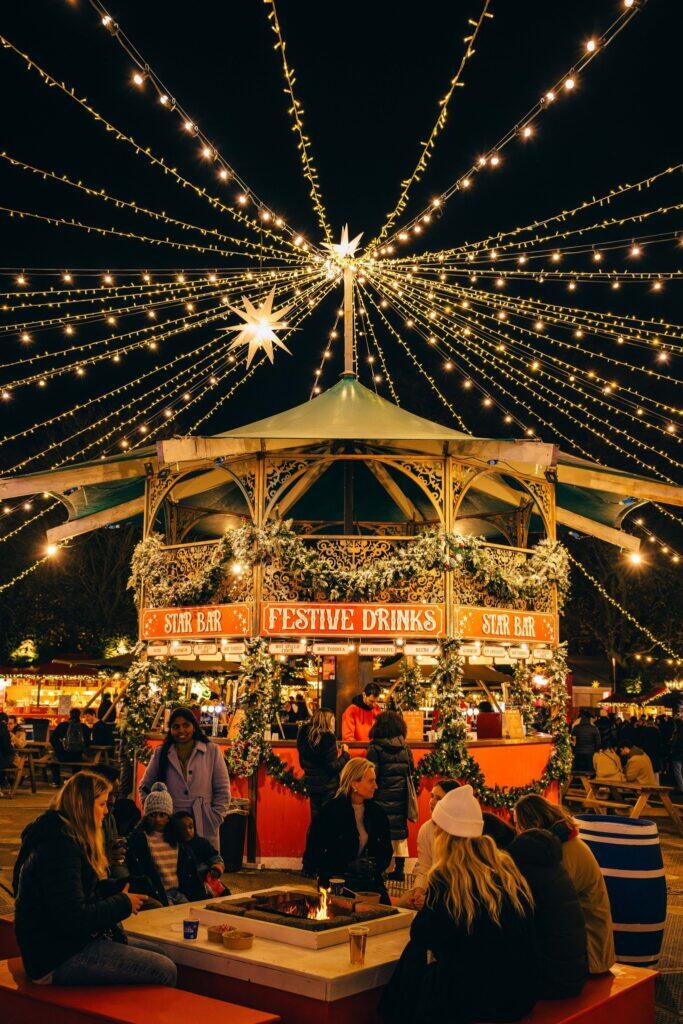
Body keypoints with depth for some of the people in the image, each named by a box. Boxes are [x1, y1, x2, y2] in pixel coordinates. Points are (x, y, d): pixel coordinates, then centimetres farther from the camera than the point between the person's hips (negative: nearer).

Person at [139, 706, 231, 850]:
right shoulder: (160, 754, 12)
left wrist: (214, 820, -2)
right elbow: (145, 787, 19)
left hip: (204, 828, -1)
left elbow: (223, 791, 7)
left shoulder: (212, 751, 7)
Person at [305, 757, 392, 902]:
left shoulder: (376, 812, 10)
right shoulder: (330, 811, -6)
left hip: (371, 882, 4)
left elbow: (386, 851, 19)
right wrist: (349, 866, -15)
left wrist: (376, 866, -3)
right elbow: (314, 855, -6)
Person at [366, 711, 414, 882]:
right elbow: (411, 771, 11)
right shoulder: (405, 748, 5)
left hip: (383, 796, -4)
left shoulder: (375, 748, -9)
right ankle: (399, 869, 16)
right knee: (400, 831, 12)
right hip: (401, 797, 4)